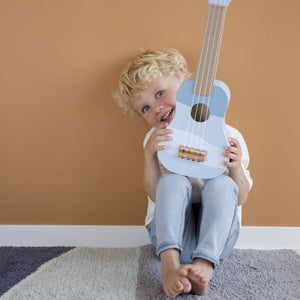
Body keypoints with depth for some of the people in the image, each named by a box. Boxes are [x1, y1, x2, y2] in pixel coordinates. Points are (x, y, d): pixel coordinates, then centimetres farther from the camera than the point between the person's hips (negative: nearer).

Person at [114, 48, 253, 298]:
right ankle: (169, 262, -40)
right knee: (173, 181, -26)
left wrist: (236, 167, -21)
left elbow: (240, 199, -1)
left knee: (221, 184, -27)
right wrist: (149, 155, -23)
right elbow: (155, 194, -8)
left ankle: (205, 264, -41)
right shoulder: (157, 139, 1)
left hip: (216, 233, 0)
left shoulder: (227, 137, -3)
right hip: (172, 231, 0)